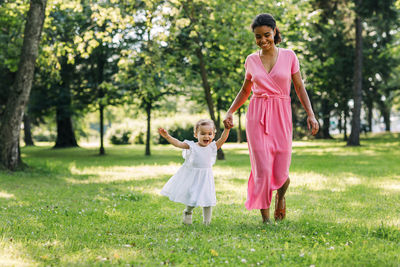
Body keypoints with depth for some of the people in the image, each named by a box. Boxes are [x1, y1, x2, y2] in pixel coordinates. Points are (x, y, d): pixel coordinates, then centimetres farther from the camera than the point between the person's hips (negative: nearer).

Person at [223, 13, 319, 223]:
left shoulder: (288, 56, 3)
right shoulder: (251, 60, 7)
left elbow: (300, 88, 5)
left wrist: (310, 114, -6)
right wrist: (230, 112, 7)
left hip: (281, 116, -1)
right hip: (257, 117, 1)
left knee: (280, 173, -1)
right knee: (262, 169, -7)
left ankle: (280, 196, 37)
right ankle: (265, 219, 6)